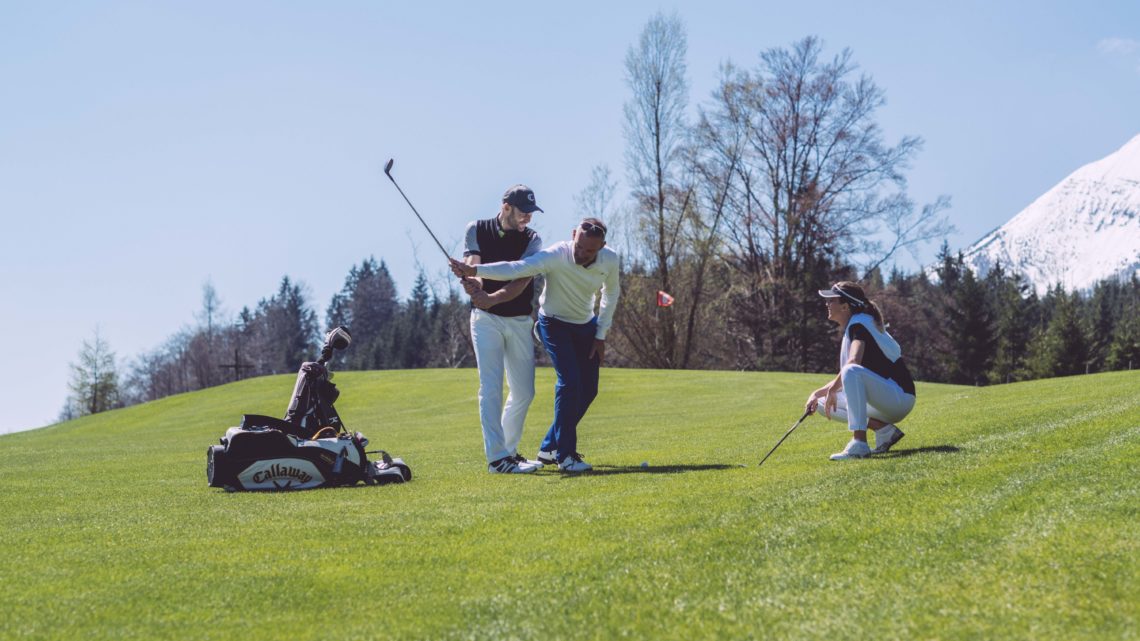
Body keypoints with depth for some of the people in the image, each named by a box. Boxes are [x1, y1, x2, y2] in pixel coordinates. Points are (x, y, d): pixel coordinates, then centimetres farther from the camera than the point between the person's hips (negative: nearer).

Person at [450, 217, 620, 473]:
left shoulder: (610, 260, -18)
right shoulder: (556, 256, -33)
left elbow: (611, 292, 4)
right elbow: (515, 268, -48)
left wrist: (601, 335, 2)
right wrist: (473, 270, -64)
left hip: (586, 325, 6)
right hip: (555, 324, -6)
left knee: (588, 390, 4)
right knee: (570, 381, -21)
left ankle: (549, 447, 17)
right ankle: (565, 455, -13)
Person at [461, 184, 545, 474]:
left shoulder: (531, 240, 0)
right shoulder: (477, 230, 0)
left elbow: (522, 280, -15)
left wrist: (494, 298, -33)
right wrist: (475, 287, -37)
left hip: (520, 321, 3)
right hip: (486, 319, -3)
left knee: (523, 392, 7)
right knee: (491, 388, -12)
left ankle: (508, 449, 24)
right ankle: (496, 457, -14)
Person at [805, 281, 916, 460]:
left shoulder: (859, 323, -12)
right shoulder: (850, 329, 16)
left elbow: (854, 361, -32)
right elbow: (844, 380, 19)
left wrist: (831, 390, -22)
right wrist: (818, 393, 6)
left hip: (900, 397, -10)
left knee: (852, 371, -34)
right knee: (823, 403, 12)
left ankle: (859, 444, -37)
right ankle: (884, 429, 0)